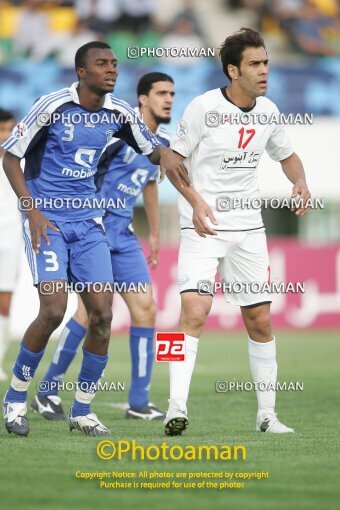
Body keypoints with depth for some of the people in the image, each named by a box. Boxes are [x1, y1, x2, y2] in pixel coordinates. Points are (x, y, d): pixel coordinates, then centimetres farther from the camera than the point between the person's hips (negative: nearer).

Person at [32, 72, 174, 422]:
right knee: (92, 309, -15)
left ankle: (139, 402, 6)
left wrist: (155, 233, 33)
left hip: (123, 235, 8)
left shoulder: (162, 142, 12)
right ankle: (47, 393, -2)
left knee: (145, 308, 0)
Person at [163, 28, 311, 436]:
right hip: (203, 227, -5)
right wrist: (196, 202, -19)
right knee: (195, 311, -21)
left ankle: (266, 414, 17)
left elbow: (286, 155, 20)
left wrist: (300, 183, -1)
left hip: (248, 228, 5)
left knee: (260, 320, 7)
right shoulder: (204, 107, -11)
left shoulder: (267, 111, 4)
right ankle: (176, 409, -21)